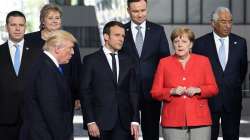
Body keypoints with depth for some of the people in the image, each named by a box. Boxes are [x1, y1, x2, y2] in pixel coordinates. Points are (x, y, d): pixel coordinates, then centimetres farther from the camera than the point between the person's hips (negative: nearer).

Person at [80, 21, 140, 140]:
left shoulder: (127, 61, 11)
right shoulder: (91, 60, 1)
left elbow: (133, 92, 9)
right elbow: (85, 93, -2)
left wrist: (135, 120, 1)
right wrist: (90, 121, -10)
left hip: (124, 123, 3)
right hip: (100, 123, -3)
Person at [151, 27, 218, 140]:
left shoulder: (203, 61, 9)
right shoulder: (164, 63, 8)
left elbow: (213, 88, 9)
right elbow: (155, 92, 6)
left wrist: (198, 90, -10)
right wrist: (172, 91, -12)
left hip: (199, 119, 0)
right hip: (173, 121, 0)